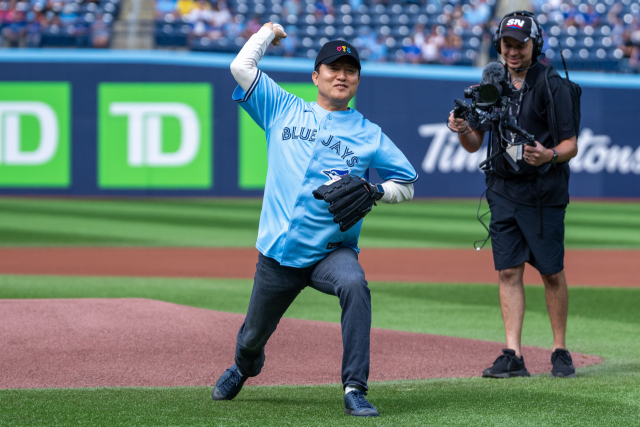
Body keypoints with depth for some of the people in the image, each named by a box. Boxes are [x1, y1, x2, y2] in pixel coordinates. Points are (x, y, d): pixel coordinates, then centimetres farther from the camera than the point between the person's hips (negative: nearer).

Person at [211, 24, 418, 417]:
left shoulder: (370, 134, 8)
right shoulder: (284, 110, 11)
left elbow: (408, 184, 10)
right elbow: (242, 65, 7)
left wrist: (373, 192, -9)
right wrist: (270, 30, 19)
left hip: (333, 251, -2)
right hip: (278, 252, 2)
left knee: (355, 285, -35)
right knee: (254, 335, 14)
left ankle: (356, 390, -32)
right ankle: (243, 368, 53)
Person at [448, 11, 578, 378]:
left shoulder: (553, 86, -8)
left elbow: (571, 145, -9)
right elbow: (474, 144, 9)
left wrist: (550, 155, -30)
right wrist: (462, 130, -13)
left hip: (544, 193, -4)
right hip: (504, 191, 4)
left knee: (552, 273, 1)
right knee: (508, 270, 0)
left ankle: (561, 351, 13)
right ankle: (513, 355, 0)